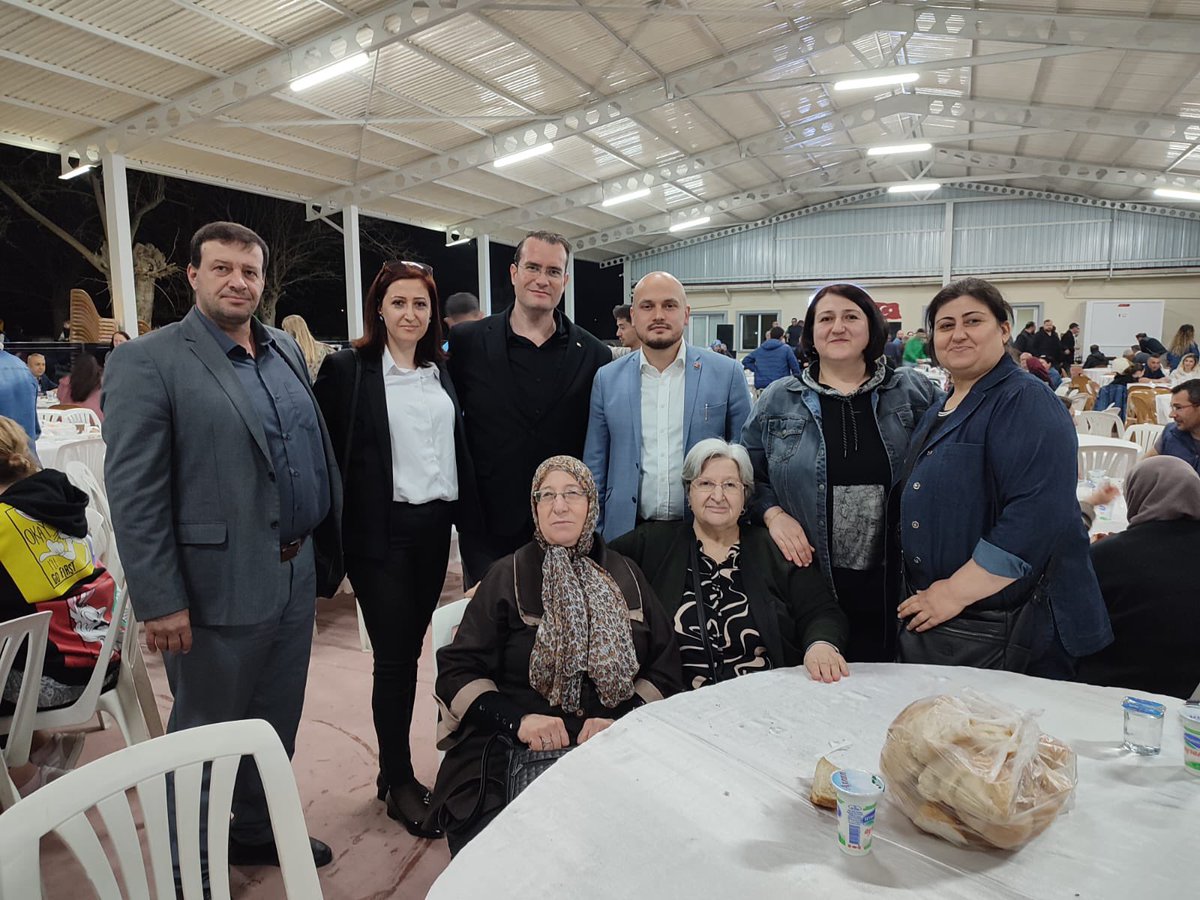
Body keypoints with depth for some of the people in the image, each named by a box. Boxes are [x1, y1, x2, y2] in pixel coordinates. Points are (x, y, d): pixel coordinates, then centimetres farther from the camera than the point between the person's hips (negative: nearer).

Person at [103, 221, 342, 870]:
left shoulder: (287, 349, 9)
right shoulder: (148, 362, -11)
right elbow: (133, 493, -15)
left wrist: (329, 539, 11)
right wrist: (160, 602, -16)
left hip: (295, 574, 6)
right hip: (220, 586, -6)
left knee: (277, 723, 21)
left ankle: (260, 832, 43)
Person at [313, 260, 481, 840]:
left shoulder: (439, 371, 11)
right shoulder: (347, 369, -5)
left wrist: (466, 514, 13)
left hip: (433, 526, 5)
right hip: (381, 531, -5)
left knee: (410, 649, 13)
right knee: (394, 657, 1)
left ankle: (393, 770, 29)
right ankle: (400, 782, 19)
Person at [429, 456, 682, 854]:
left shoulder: (626, 576, 12)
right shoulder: (508, 575, 5)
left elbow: (664, 665, 9)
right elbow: (458, 669, 0)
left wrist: (622, 720, -9)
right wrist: (516, 720, -17)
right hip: (512, 753, -2)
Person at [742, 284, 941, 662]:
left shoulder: (914, 392, 5)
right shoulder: (778, 400, 5)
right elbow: (746, 473, 7)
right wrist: (773, 514, -7)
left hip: (891, 584, 1)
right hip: (809, 580, 0)